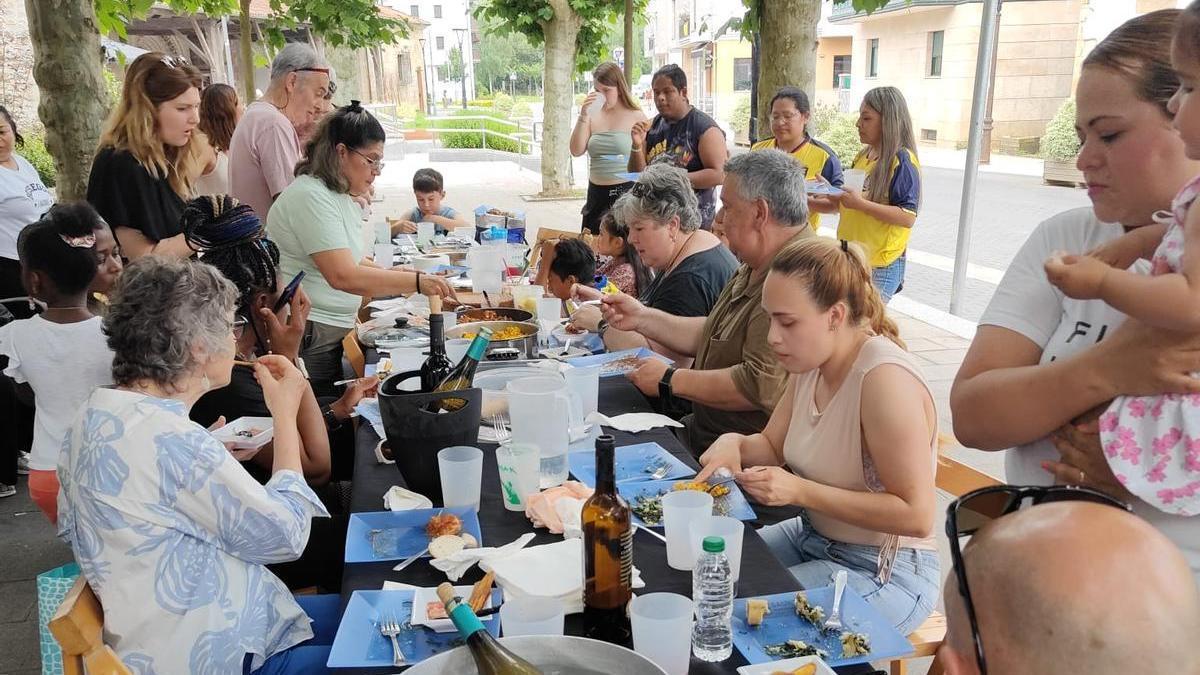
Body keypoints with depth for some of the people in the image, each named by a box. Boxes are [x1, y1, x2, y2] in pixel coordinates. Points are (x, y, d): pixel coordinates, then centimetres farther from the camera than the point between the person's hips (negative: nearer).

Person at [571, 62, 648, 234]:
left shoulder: (637, 117, -2)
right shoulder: (593, 116, 7)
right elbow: (576, 151, -2)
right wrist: (583, 116, -9)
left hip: (627, 193, -4)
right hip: (596, 194, 4)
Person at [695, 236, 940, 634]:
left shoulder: (885, 377, -26)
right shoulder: (811, 364, -1)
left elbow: (916, 515, -26)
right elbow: (773, 447, 11)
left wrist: (800, 491, -29)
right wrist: (735, 444, -11)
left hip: (885, 571, -8)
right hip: (814, 539, 8)